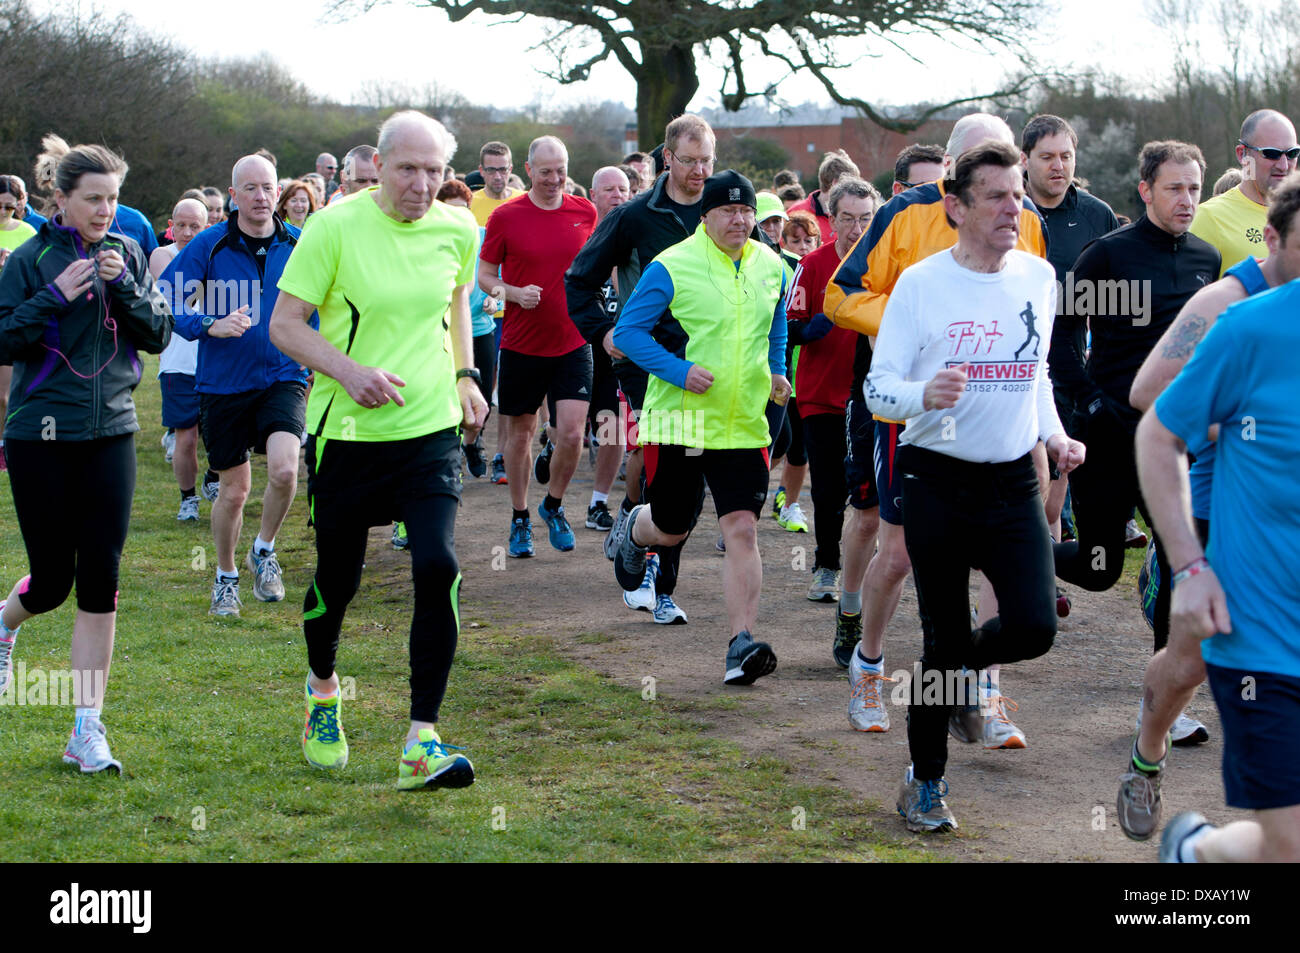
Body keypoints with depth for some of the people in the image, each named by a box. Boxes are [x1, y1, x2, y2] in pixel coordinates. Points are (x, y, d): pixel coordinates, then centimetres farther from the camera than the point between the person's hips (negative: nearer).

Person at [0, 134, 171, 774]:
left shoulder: (126, 254, 5)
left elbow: (158, 335, 3)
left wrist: (123, 286, -13)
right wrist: (56, 297, -19)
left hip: (110, 434, 3)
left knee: (100, 582, -2)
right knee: (52, 580, 4)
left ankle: (88, 729, 3)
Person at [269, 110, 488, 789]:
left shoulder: (458, 230, 2)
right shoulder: (335, 227, -11)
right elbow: (284, 324, -8)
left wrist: (465, 375, 13)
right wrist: (349, 371, -22)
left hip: (432, 430, 2)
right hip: (347, 431, -2)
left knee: (438, 567, -15)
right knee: (338, 577, 9)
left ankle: (422, 740, -10)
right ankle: (322, 687, 42)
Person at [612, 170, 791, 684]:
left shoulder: (770, 266, 7)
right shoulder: (671, 267, -10)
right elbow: (628, 331, -8)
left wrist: (775, 371, 15)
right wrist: (680, 371, -19)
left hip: (744, 425, 3)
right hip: (680, 419, -3)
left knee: (742, 529, -9)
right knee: (671, 529, 11)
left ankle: (742, 643, -9)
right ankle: (634, 531, 48)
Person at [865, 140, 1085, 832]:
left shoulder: (1039, 276, 6)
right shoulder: (921, 283, -8)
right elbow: (878, 387, -8)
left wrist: (1053, 433, 6)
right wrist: (925, 396, -28)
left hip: (1014, 482, 3)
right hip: (937, 481, -3)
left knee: (1033, 627, -11)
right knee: (944, 636, 2)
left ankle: (955, 668, 24)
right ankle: (924, 780, 21)